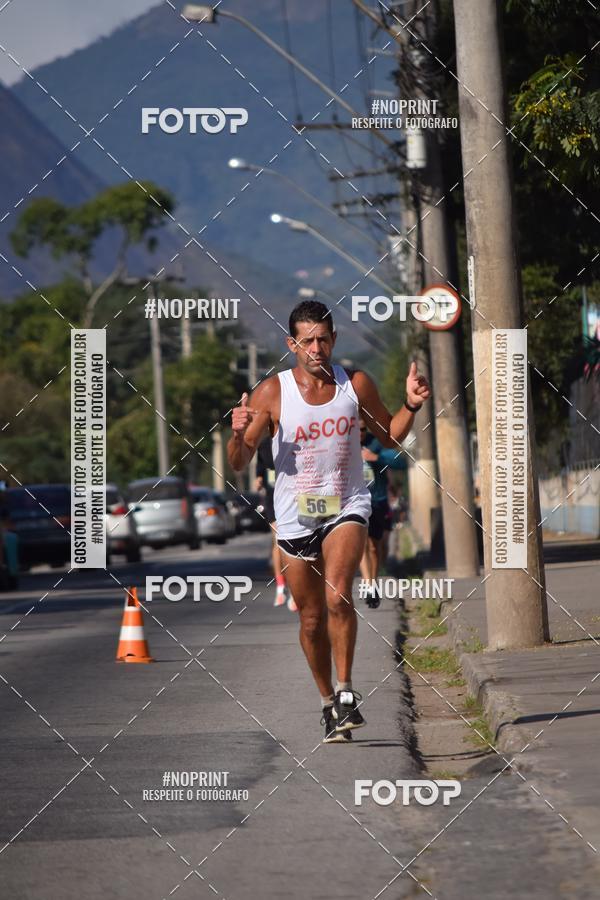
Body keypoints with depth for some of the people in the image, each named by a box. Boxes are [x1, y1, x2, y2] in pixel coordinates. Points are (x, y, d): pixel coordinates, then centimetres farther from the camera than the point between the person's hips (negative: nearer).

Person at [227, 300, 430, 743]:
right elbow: (239, 464, -5)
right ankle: (329, 702, 28)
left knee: (338, 597, -24)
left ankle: (346, 691, -13)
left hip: (346, 508, 0)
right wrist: (239, 435, -26)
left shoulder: (356, 385, -2)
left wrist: (411, 406, -4)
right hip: (296, 517, 1)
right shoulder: (272, 393, -8)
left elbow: (389, 437, 14)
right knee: (312, 618, 8)